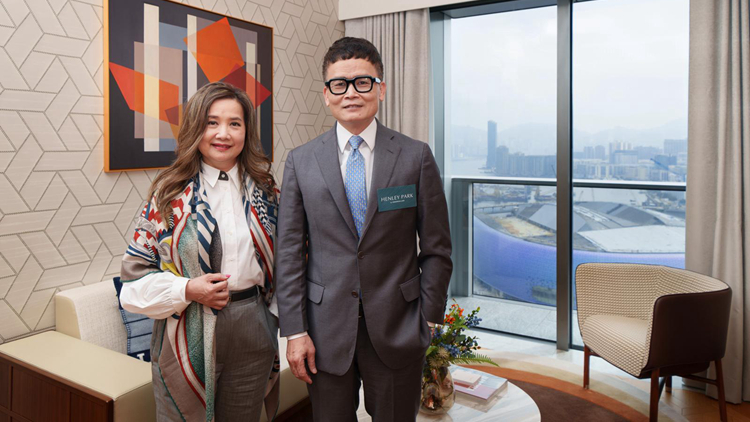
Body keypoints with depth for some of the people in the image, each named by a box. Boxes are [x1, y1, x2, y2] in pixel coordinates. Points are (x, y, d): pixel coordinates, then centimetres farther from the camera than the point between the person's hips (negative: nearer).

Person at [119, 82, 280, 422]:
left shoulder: (264, 190, 3)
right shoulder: (171, 192, -5)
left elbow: (278, 259, 10)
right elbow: (135, 270, -3)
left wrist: (278, 316, 4)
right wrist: (186, 290, -17)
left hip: (252, 331, 3)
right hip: (187, 336, -2)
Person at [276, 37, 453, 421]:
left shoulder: (416, 156, -3)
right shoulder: (300, 162, 0)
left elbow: (436, 247, 0)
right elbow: (289, 253, -1)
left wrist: (429, 319, -2)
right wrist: (295, 331, -3)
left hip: (397, 331, 0)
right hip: (326, 331, 1)